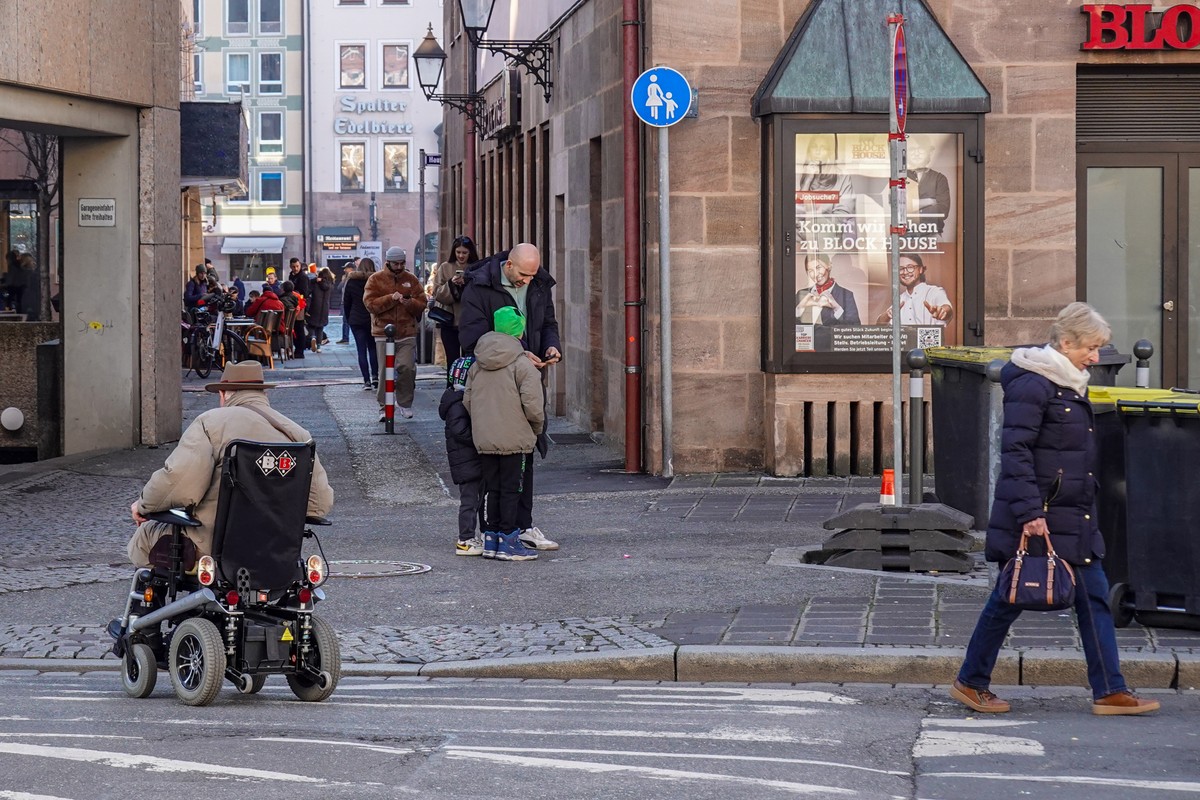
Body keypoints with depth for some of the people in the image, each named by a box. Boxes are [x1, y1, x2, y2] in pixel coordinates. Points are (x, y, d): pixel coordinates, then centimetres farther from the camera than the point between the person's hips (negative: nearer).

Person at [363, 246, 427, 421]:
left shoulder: (411, 280, 11)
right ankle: (384, 407, 6)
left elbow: (422, 304, 8)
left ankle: (405, 404, 9)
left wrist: (410, 303, -13)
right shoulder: (376, 279, 4)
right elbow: (370, 303, -7)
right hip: (384, 333, -1)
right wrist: (391, 298, -17)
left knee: (407, 368, -9)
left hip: (407, 334, 1)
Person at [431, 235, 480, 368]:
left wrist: (469, 284, -19)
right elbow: (437, 294, 1)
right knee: (452, 361, 1)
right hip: (450, 322, 1)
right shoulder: (445, 268, 6)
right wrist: (451, 284, -14)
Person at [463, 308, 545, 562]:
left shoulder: (477, 365, 8)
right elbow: (532, 404, -16)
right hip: (514, 438, -5)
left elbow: (467, 400, 11)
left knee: (491, 488, 13)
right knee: (511, 489, 0)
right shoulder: (523, 364, -11)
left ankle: (490, 540, 15)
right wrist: (537, 427, 2)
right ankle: (508, 542, 0)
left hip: (484, 438, 6)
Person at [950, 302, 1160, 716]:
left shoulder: (1071, 386, 14)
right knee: (1010, 598, 2)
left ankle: (1110, 691, 6)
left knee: (1094, 597, 4)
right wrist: (1029, 511, -25)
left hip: (1073, 519, 9)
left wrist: (1086, 512, 21)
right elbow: (1015, 450, -20)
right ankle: (970, 682, 17)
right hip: (1036, 519, -9)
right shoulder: (1031, 385, -15)